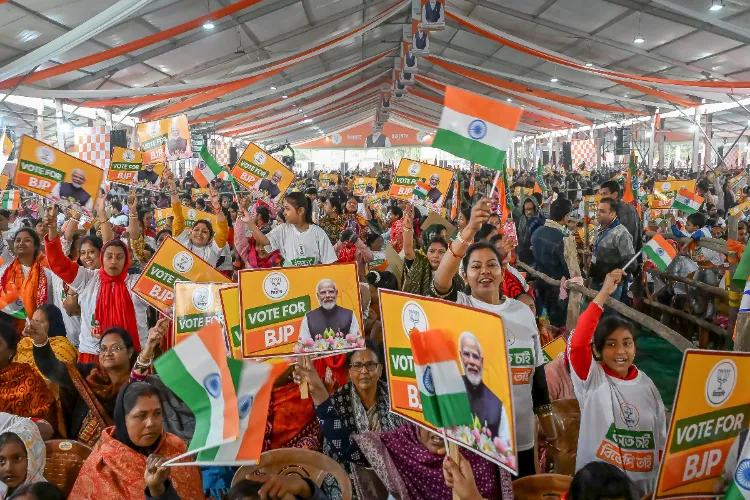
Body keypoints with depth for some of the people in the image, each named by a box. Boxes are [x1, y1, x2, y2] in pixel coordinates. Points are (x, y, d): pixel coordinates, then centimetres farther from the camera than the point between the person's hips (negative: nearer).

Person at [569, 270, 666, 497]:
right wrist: (603, 293, -28)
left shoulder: (646, 384, 2)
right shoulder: (592, 378, -10)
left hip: (643, 484, 4)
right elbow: (578, 343, -29)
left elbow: (660, 438, 8)